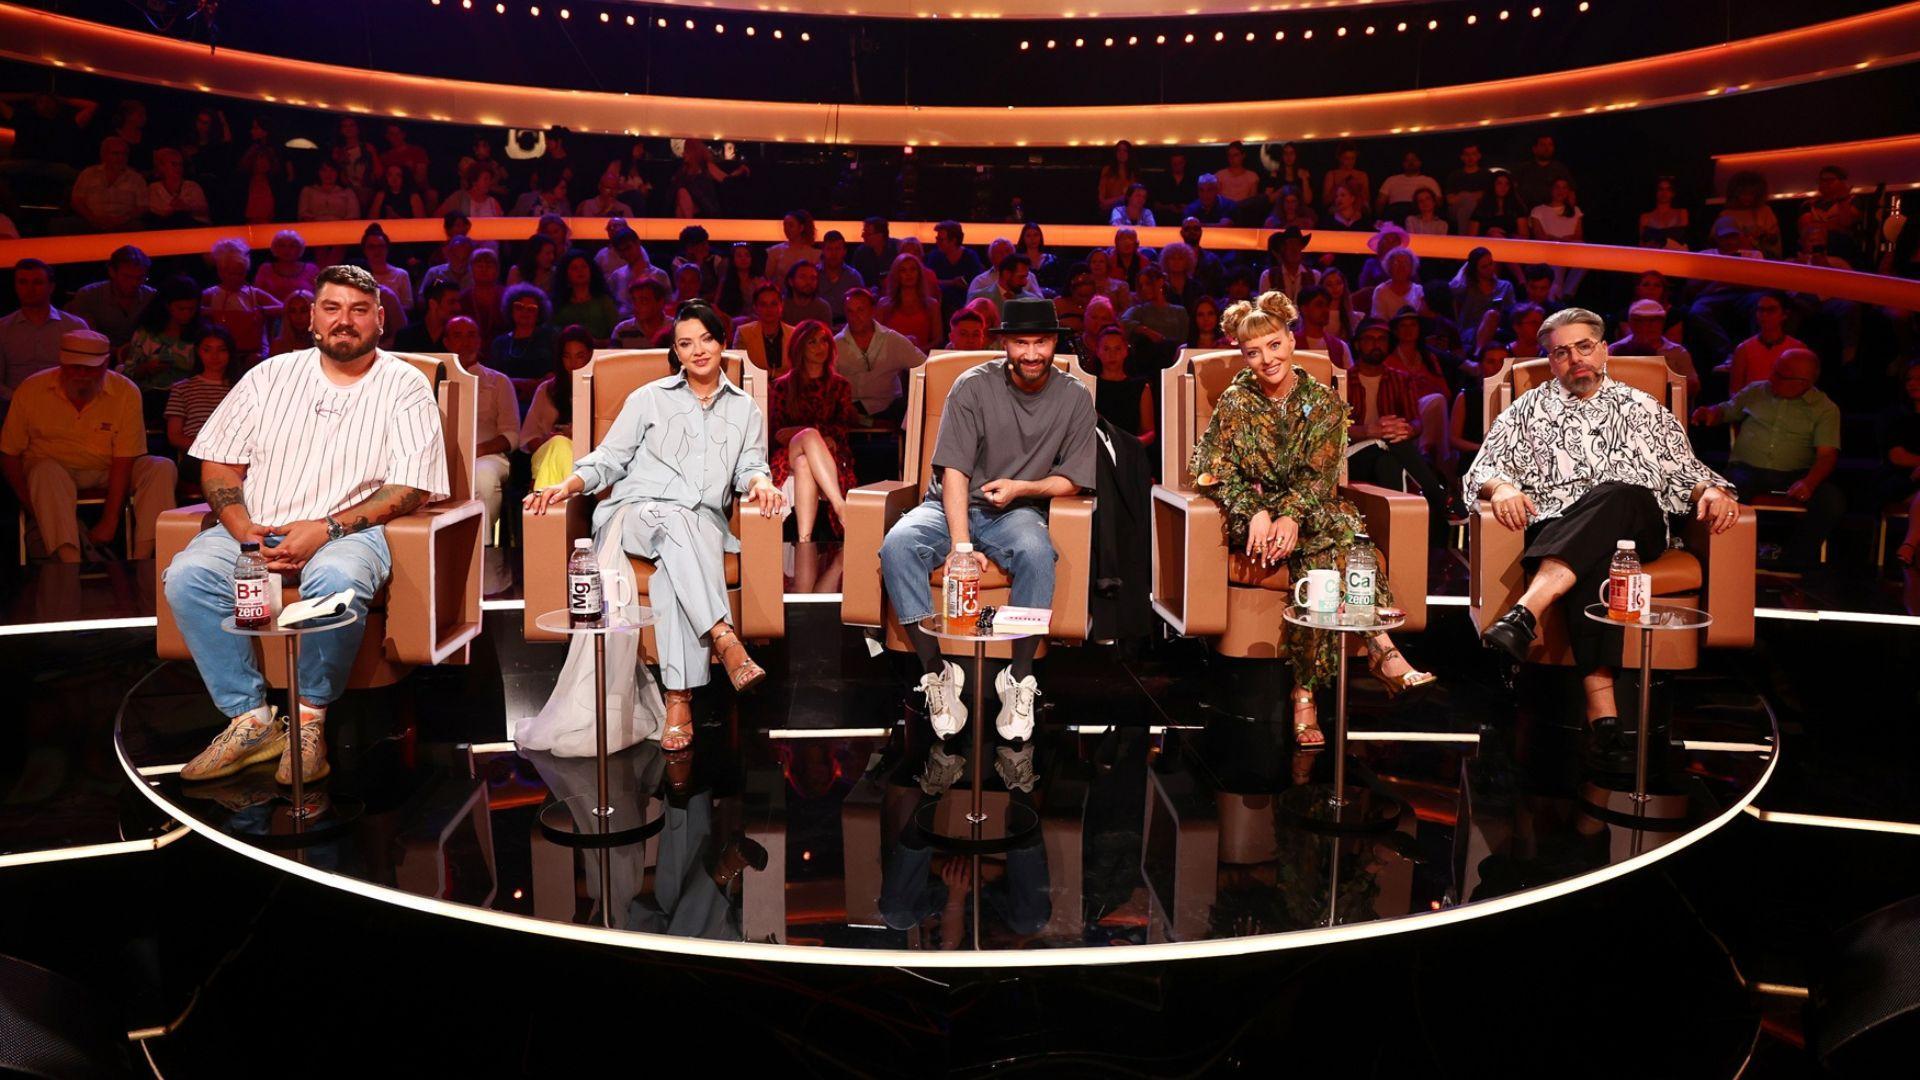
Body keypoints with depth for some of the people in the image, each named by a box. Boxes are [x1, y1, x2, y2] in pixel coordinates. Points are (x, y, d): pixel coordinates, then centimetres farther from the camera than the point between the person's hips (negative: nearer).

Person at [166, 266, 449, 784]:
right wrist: (244, 532, -9)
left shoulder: (405, 387, 5)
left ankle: (310, 717, -16)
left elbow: (411, 489, -5)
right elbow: (218, 464, 12)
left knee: (335, 580, -37)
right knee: (187, 575, -24)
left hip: (349, 529, -4)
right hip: (256, 529, 4)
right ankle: (251, 720, -17)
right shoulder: (271, 376, 15)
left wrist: (326, 529, -17)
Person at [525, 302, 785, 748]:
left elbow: (750, 466, 11)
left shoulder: (745, 409, 21)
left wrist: (760, 482, -14)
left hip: (701, 526, 1)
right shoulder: (649, 398, 16)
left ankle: (679, 696, -46)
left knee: (672, 564, -38)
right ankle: (725, 640, -50)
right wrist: (567, 486, -7)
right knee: (671, 519, -40)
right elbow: (608, 458, 12)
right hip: (633, 514, 0)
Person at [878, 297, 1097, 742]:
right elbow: (953, 472, -13)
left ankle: (1020, 680, -23)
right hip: (952, 506, 0)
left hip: (1017, 511, 0)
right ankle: (938, 672, -22)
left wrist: (1021, 488, -16)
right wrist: (960, 547, -25)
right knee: (897, 546, -31)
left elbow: (1073, 479, 4)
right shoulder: (973, 386, -7)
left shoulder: (1074, 399, 0)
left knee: (1036, 552, -36)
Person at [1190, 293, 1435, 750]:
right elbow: (1215, 471, -3)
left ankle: (1305, 694, -40)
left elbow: (1319, 474, -3)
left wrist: (1291, 515, -24)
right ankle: (1382, 652, -40)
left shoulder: (1323, 401, 7)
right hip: (1254, 512, -2)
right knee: (1332, 549, -34)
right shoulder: (1235, 403, 5)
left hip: (1309, 508, 2)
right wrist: (1256, 512, -22)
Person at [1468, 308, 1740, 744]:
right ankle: (1599, 691, -53)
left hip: (1636, 525, 1)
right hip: (1556, 531, 0)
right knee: (1591, 560, -39)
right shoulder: (1528, 410, 24)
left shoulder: (1646, 410, 26)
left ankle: (1526, 612, -56)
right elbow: (1482, 469, 14)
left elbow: (1684, 474, 22)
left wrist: (1710, 490, -1)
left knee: (1614, 494, -38)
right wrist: (1502, 487, -10)